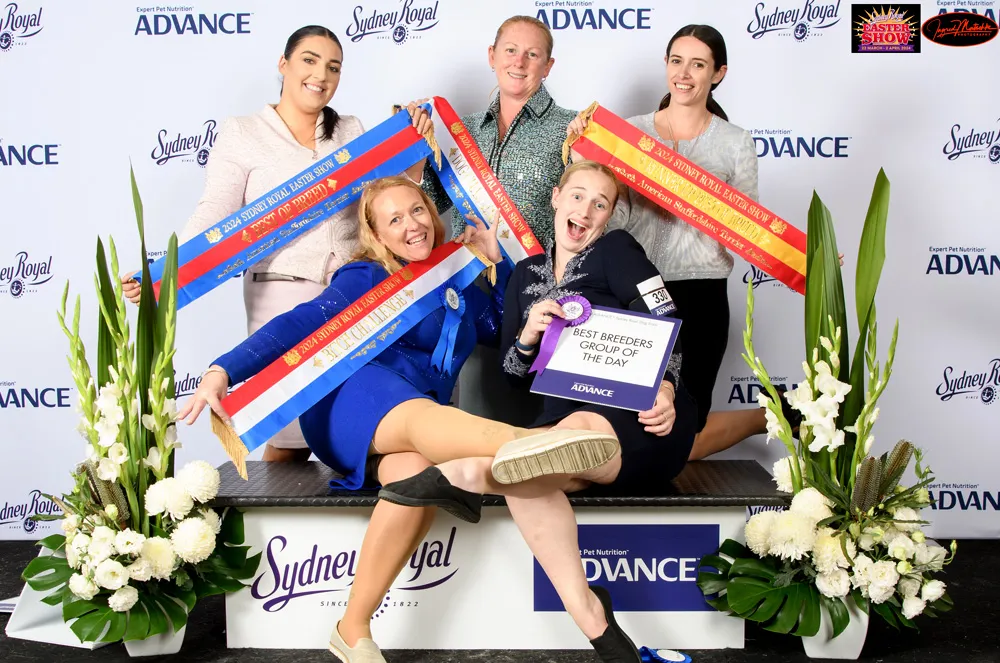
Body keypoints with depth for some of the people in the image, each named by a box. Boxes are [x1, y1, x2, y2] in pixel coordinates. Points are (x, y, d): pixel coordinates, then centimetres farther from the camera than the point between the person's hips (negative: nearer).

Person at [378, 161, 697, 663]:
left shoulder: (616, 250, 7)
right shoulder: (526, 274, 20)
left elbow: (669, 323, -2)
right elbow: (513, 373, 18)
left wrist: (665, 388, -21)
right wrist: (527, 336, -5)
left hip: (639, 419, -3)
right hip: (567, 421, 4)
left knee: (575, 430, -41)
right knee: (525, 477, -34)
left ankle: (463, 475, -26)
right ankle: (591, 620, -29)